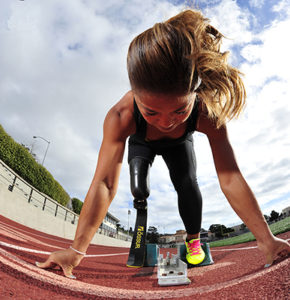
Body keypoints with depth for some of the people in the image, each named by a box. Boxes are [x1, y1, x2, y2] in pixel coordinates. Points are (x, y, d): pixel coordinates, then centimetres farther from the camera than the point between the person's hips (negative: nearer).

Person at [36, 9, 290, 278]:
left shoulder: (209, 113, -40)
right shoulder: (120, 117, -43)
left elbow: (230, 178, -34)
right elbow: (104, 184, -41)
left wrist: (266, 239, -30)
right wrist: (77, 249, -37)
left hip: (178, 145, 1)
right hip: (141, 144, 0)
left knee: (187, 185, -18)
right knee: (139, 189, -10)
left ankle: (193, 237, 13)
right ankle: (141, 202, 31)